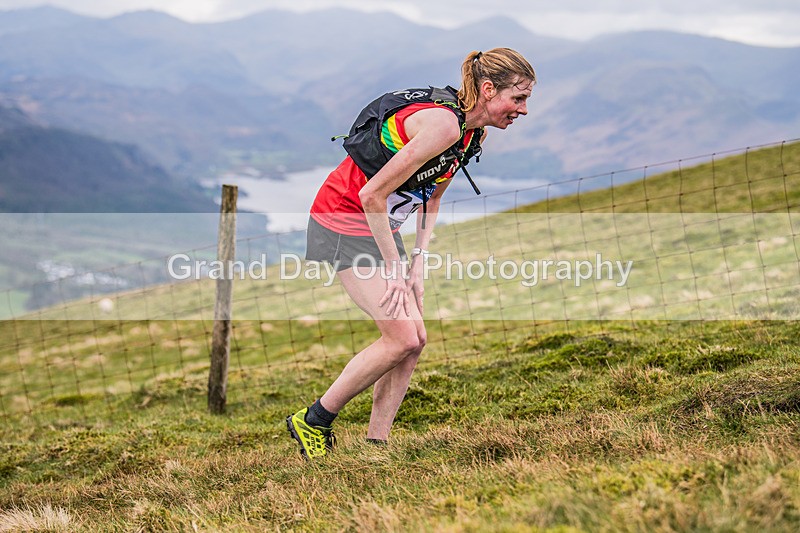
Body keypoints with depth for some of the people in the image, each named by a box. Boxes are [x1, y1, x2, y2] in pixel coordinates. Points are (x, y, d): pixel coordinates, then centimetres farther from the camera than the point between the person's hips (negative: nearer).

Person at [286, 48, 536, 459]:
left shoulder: (474, 131, 3)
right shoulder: (444, 123, -26)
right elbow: (372, 194, -25)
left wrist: (418, 258, 6)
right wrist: (394, 268, -17)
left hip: (381, 225, 9)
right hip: (344, 221, -9)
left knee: (414, 340, 3)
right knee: (402, 339, -12)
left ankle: (375, 444, 9)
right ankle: (312, 423, 2)